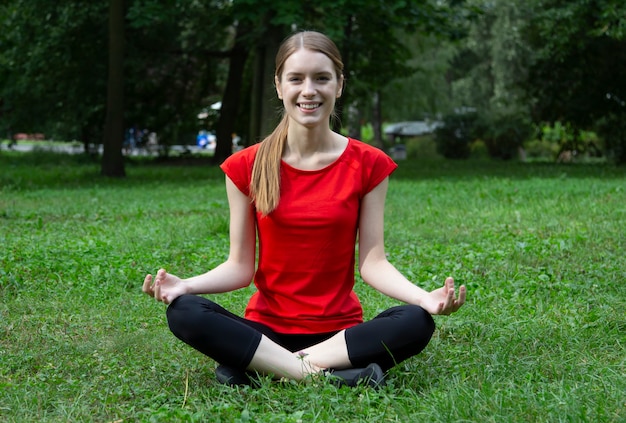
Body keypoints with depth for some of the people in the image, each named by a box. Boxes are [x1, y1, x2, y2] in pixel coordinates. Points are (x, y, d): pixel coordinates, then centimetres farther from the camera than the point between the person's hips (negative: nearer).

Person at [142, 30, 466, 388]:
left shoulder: (368, 165, 0)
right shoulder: (247, 167, 1)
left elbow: (372, 262, -4)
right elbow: (240, 267, 0)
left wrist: (424, 297, -23)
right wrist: (185, 285, -19)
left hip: (340, 330, 0)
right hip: (266, 328, 0)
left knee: (417, 322, -30)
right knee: (184, 312, -27)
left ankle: (256, 367, -25)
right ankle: (326, 375, -29)